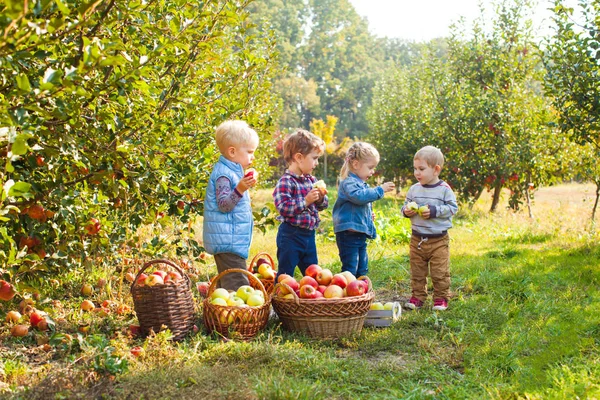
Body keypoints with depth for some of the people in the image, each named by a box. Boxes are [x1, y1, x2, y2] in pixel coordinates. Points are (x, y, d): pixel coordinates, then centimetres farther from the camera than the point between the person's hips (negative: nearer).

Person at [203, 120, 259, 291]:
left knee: (227, 284, 16)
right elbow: (223, 205, -23)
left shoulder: (232, 171, 15)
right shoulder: (223, 174, -16)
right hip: (228, 241, -11)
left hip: (233, 241, 11)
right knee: (237, 285, -11)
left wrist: (244, 186, 27)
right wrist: (240, 189, -35)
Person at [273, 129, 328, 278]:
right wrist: (306, 201, -26)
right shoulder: (286, 182, -17)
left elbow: (322, 206, 17)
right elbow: (283, 207, -26)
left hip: (309, 234, 8)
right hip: (290, 236, -8)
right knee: (285, 275, 3)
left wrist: (321, 198, -5)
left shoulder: (312, 180, 9)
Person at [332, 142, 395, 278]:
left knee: (362, 269, 16)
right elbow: (358, 196, -32)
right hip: (349, 233, -10)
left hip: (361, 235, 10)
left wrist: (369, 215, 16)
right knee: (350, 270, -9)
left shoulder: (362, 184, 19)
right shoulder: (348, 182, -13)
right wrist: (380, 190, -26)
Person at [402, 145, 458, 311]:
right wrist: (406, 210, -9)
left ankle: (441, 298, 17)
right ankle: (418, 297, 23)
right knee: (417, 271, 11)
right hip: (417, 239, 4)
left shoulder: (444, 189, -9)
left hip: (439, 240, -4)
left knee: (440, 272, 3)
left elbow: (453, 207, -9)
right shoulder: (414, 189, 4)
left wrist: (435, 211, -19)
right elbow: (406, 205, 13)